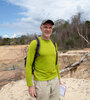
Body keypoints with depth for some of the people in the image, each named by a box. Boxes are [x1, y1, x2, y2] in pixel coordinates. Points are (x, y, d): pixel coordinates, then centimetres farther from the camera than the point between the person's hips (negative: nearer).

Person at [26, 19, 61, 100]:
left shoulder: (53, 44, 6)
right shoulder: (34, 43, -15)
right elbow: (28, 65, -14)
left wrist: (58, 78, 18)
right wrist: (30, 85, -15)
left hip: (54, 80, 6)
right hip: (41, 82, -6)